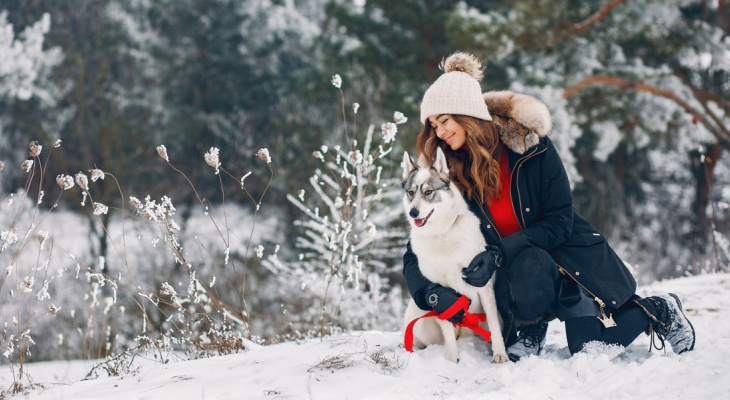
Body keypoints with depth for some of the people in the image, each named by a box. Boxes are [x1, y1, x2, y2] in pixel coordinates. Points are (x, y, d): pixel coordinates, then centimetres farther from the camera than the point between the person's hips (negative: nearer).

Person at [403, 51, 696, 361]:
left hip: (567, 251, 0)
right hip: (515, 269, 1)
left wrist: (499, 253, -28)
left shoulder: (530, 143, -14)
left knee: (590, 345, -19)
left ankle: (658, 311, 11)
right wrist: (431, 294, -29)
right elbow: (415, 256, -7)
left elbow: (560, 222, -15)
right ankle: (530, 328, -5)